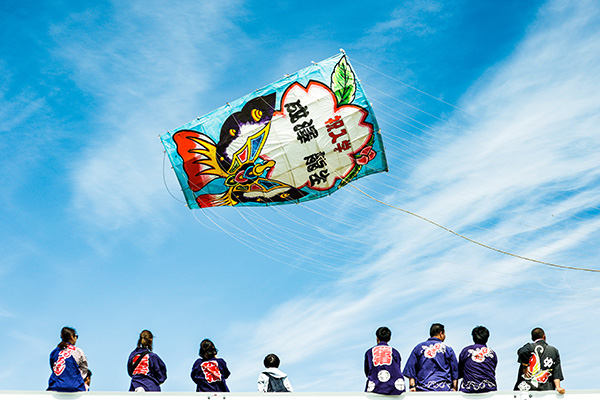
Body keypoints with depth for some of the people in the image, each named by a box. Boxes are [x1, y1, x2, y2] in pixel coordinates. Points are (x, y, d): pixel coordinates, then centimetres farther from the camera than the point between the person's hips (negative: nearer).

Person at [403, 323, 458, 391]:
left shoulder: (418, 348, 13)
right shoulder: (448, 349, 9)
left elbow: (410, 370, 7)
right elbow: (455, 373, 7)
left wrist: (412, 386, 4)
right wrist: (454, 389, 9)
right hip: (443, 390, -1)